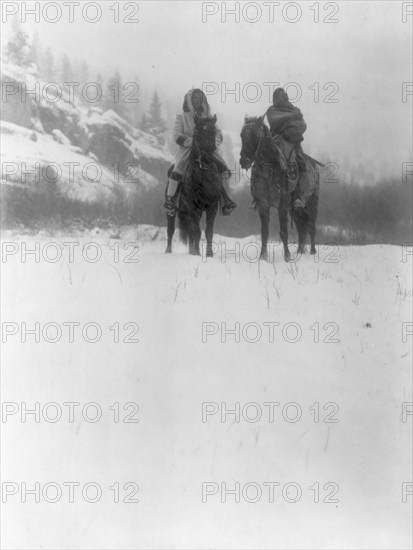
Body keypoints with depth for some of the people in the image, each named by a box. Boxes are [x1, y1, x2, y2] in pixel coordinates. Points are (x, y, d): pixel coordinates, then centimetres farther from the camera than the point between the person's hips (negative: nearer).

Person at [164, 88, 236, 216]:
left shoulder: (207, 118, 13)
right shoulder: (181, 117, 4)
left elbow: (218, 133, 9)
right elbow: (177, 137, -7)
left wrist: (214, 143, -15)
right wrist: (193, 142, -23)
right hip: (187, 149, -3)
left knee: (224, 169, -14)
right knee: (178, 168, -32)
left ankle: (225, 201, -6)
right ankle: (169, 199, -22)